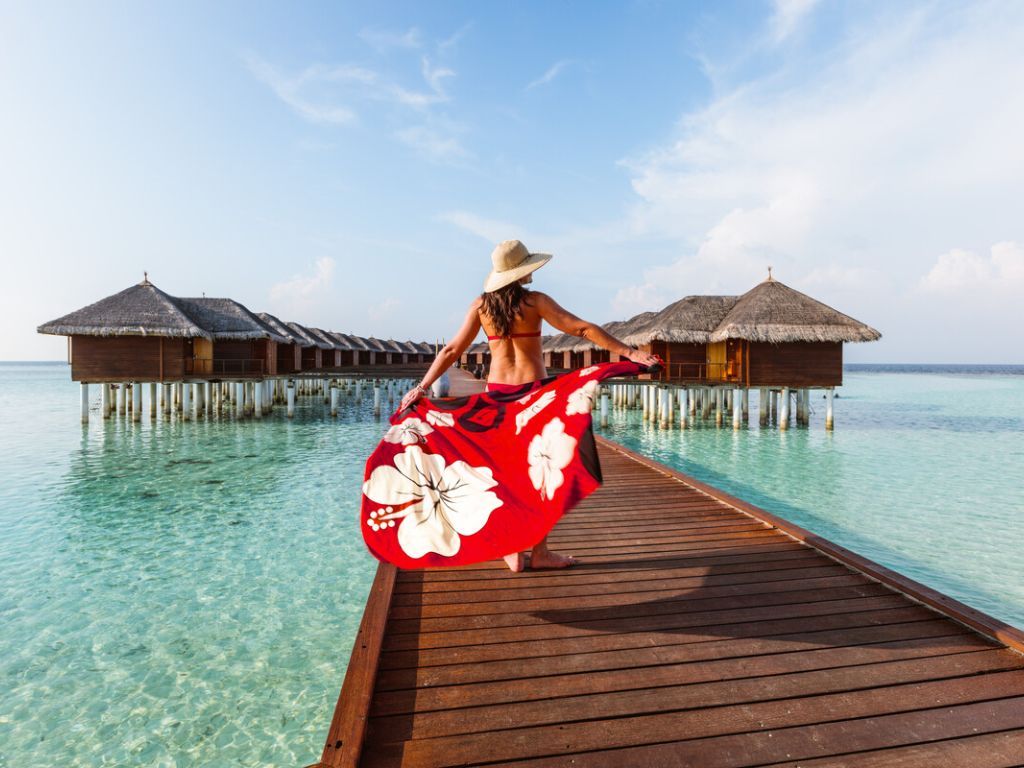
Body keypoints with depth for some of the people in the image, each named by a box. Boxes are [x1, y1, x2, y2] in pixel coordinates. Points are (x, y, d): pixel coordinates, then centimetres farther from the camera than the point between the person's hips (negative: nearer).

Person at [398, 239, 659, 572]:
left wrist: (422, 387, 9)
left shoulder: (481, 305, 3)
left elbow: (452, 350, 3)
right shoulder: (534, 301, -8)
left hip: (497, 390, 4)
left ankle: (512, 551, 20)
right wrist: (628, 352, -11)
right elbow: (583, 328, -12)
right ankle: (539, 552, 15)